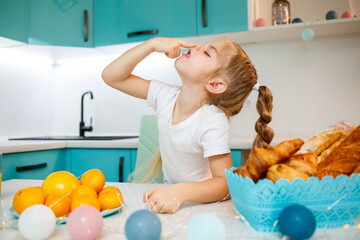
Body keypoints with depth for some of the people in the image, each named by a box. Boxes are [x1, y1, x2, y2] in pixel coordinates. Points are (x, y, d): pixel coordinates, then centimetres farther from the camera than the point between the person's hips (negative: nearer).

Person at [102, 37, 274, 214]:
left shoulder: (213, 122, -28)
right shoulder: (165, 96, -13)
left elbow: (225, 183, -27)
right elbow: (111, 76, -9)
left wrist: (180, 193, -45)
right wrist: (153, 44, -21)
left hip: (201, 199, -3)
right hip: (170, 190, 4)